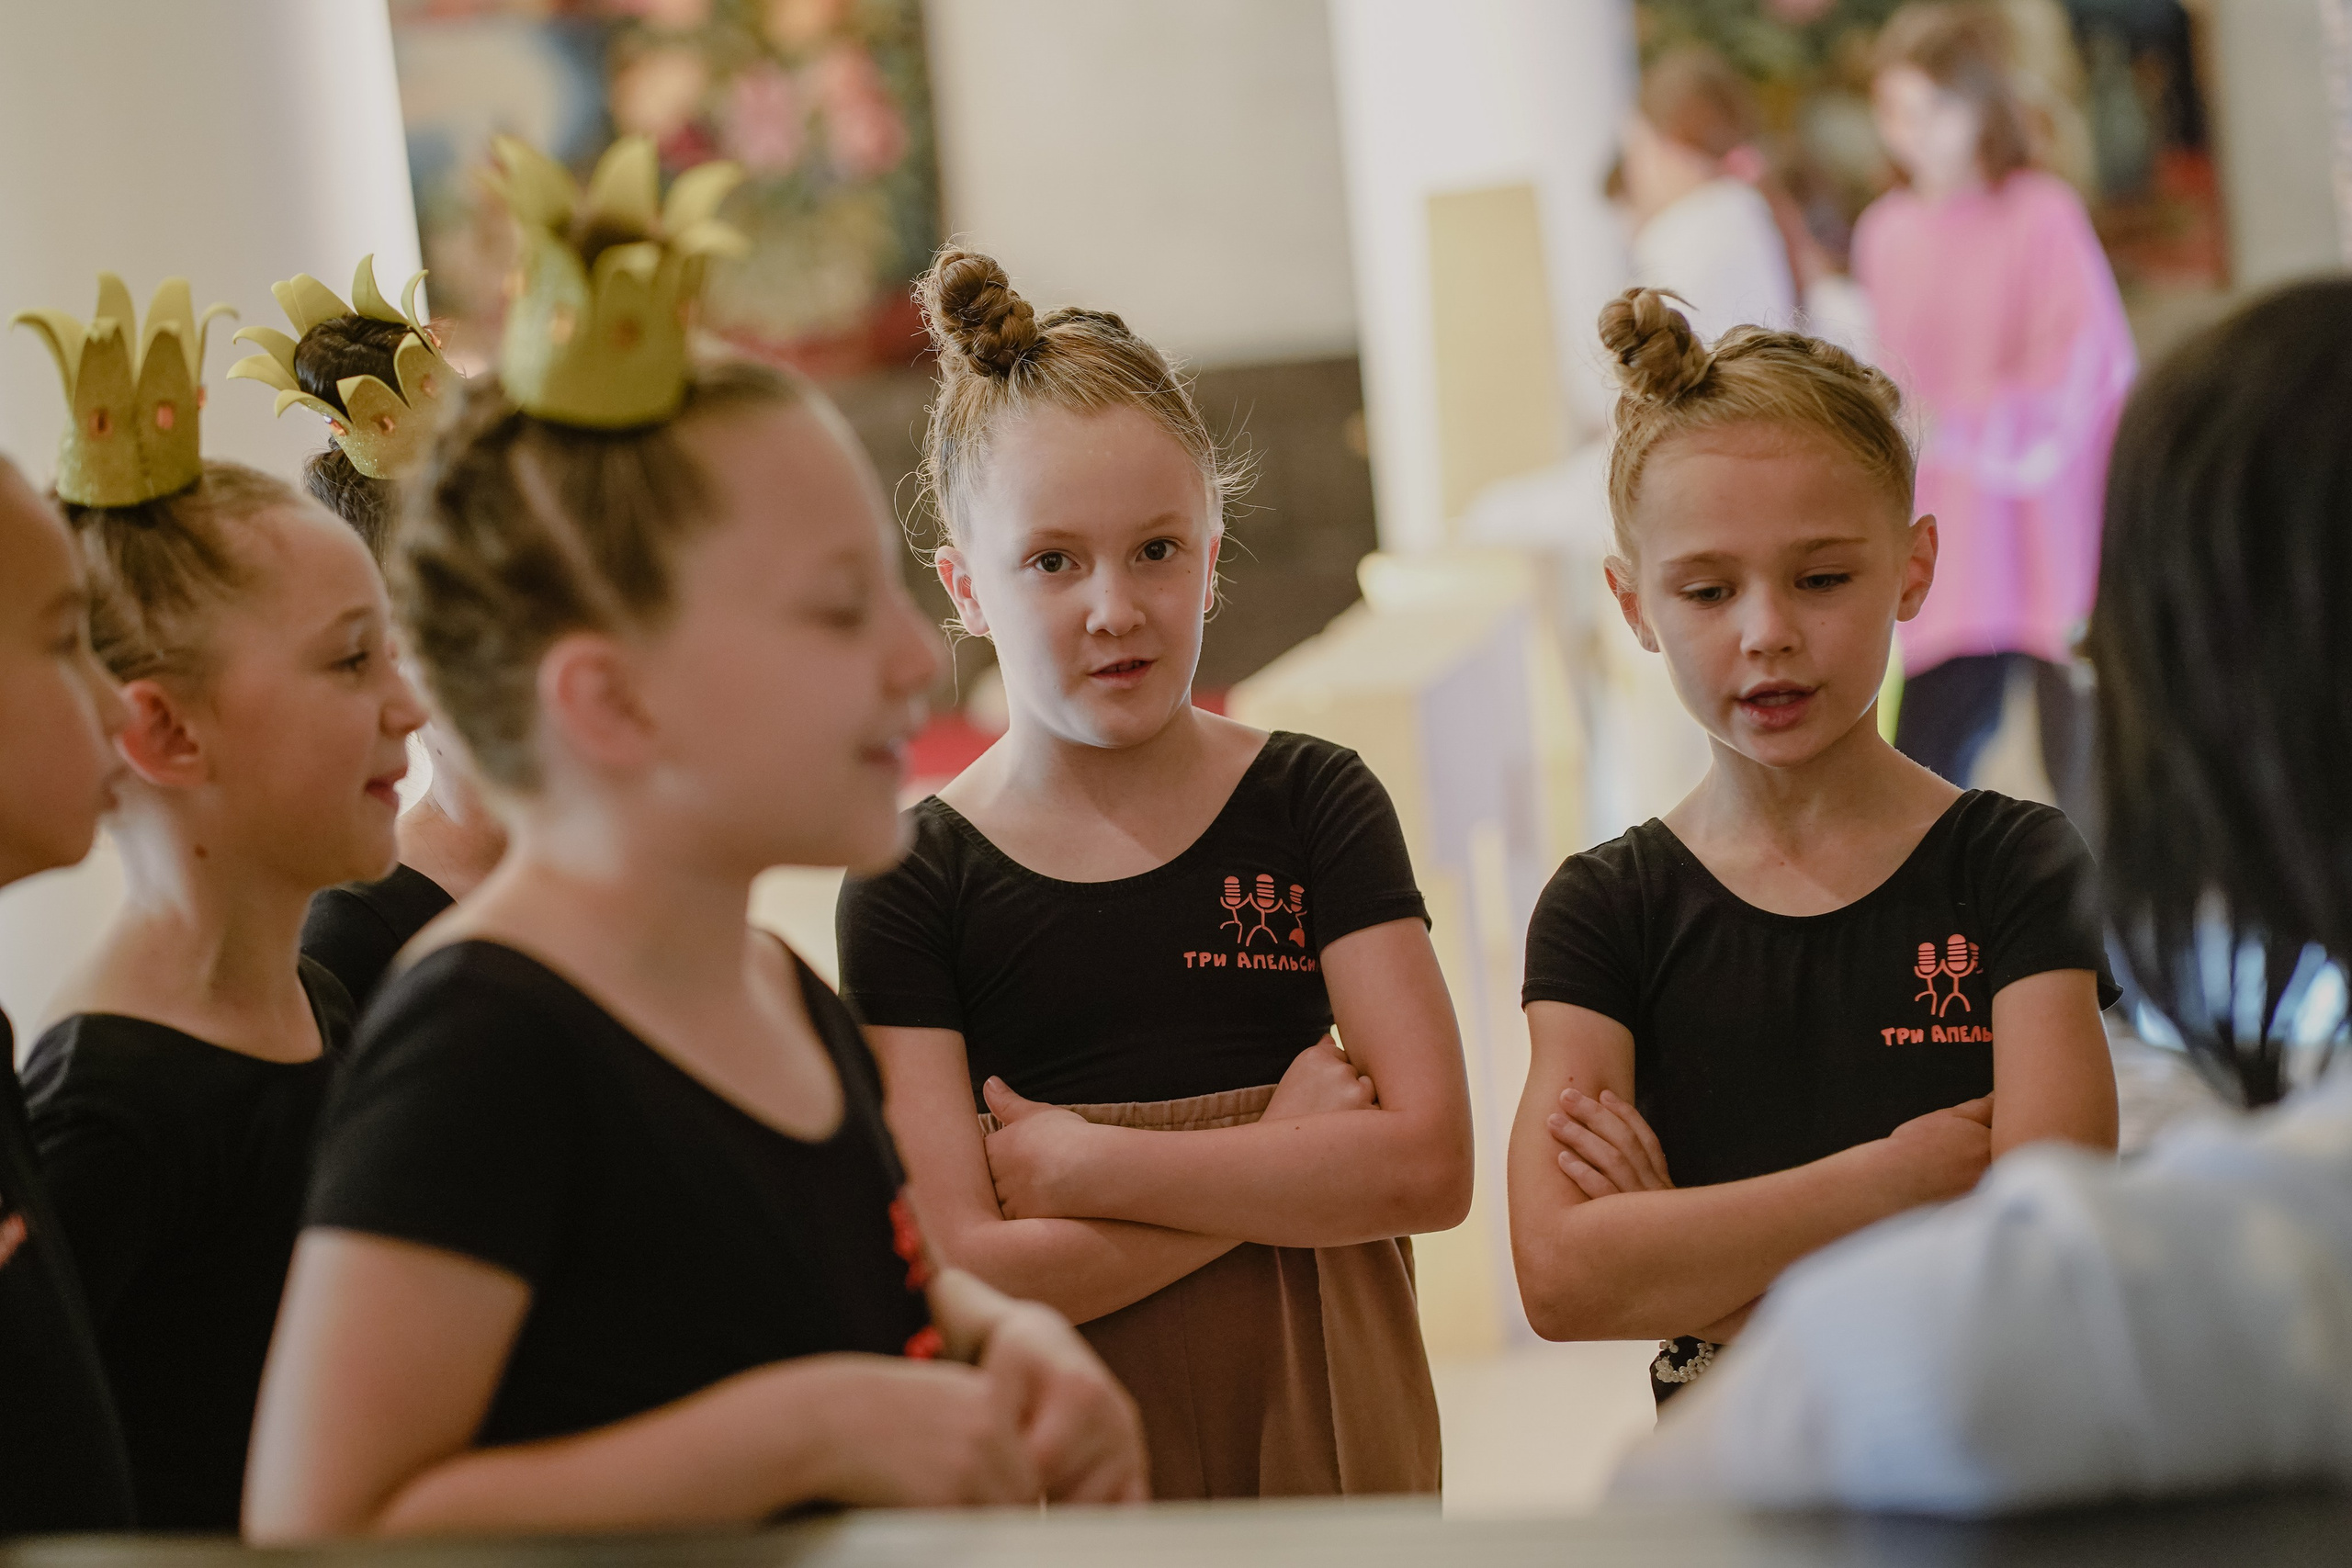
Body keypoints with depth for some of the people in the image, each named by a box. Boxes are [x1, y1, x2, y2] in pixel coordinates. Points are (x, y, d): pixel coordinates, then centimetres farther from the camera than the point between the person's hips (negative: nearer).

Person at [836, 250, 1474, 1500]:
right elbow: (965, 1281, -14)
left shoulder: (1312, 803, -2)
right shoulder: (911, 886, -6)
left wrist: (1083, 1167, -14)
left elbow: (1429, 1165, -11)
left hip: (1323, 1441, 1)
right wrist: (1282, 1163, -14)